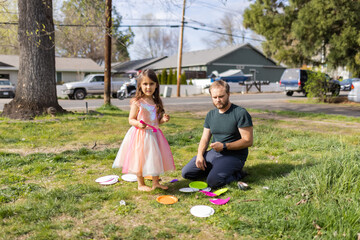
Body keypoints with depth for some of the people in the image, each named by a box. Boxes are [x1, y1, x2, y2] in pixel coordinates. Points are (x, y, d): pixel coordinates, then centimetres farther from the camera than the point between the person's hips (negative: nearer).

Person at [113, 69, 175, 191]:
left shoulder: (156, 102, 6)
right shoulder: (137, 103, -12)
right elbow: (131, 119, -9)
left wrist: (163, 119, -6)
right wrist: (138, 124, -29)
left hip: (153, 134, 6)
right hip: (140, 134, -6)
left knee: (155, 158, 11)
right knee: (140, 158, 3)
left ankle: (155, 182, 27)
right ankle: (141, 184, 20)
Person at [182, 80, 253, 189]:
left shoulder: (241, 113, -11)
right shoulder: (211, 115, 10)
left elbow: (248, 141, -14)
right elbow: (205, 139, 11)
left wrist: (224, 146, -21)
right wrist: (200, 155, -9)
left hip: (233, 155, -6)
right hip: (213, 153, 7)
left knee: (213, 181, -27)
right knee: (186, 172, -4)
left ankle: (236, 174, 1)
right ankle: (216, 169, 12)